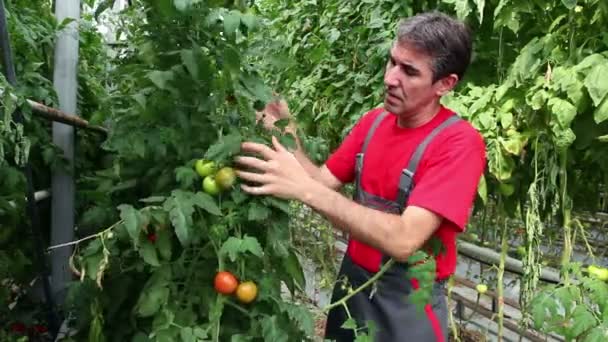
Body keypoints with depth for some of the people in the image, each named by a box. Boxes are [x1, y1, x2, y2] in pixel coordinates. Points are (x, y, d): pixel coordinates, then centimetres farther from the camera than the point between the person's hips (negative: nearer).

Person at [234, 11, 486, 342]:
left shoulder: (459, 142, -22)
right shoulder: (373, 120, -1)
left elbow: (403, 240, -32)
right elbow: (324, 182, 0)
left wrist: (305, 188, -36)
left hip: (407, 300, -5)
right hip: (352, 280, 6)